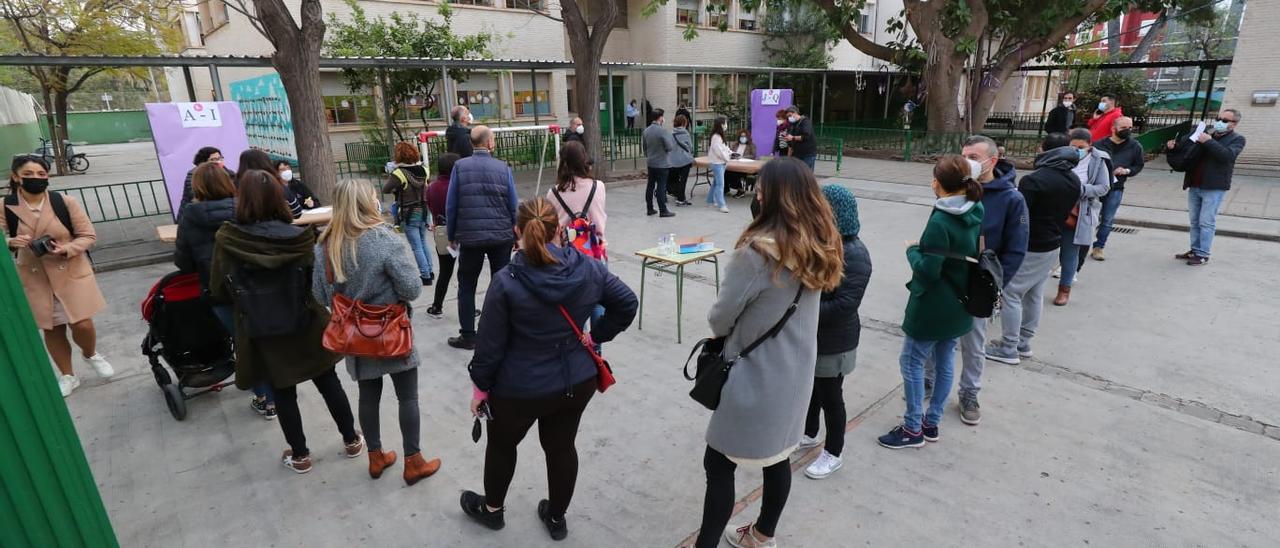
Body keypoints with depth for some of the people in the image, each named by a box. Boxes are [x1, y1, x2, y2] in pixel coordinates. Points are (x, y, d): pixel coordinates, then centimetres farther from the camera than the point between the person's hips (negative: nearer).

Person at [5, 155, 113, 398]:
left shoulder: (66, 203, -9)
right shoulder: (6, 207, -6)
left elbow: (89, 236, -5)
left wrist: (66, 249, -23)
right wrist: (11, 242, -24)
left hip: (72, 273, -1)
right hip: (34, 279, 2)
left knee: (82, 324, -2)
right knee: (52, 330, 11)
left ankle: (91, 355, 32)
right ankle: (67, 376, 29)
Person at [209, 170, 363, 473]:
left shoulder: (226, 241, -12)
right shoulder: (299, 237, -13)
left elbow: (218, 292, -2)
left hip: (262, 335, 0)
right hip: (306, 327, 0)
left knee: (283, 393, 16)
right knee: (329, 383, 16)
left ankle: (300, 456, 29)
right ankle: (351, 441, 29)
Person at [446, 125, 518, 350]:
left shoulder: (460, 166, -3)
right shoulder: (503, 167, -2)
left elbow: (451, 205, -1)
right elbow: (513, 205, -1)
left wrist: (451, 235, 9)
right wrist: (516, 235, 10)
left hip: (470, 237, 0)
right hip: (501, 236, 1)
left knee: (466, 287, 11)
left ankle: (468, 336, 14)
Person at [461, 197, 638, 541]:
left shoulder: (507, 282, -21)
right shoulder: (588, 268, -10)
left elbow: (490, 345, -14)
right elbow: (627, 303, 1)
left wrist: (481, 386, 0)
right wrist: (596, 336, 8)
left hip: (519, 390, -3)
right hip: (577, 382, 3)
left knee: (502, 445, 24)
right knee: (561, 447, 22)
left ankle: (492, 509, 48)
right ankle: (557, 518, 42)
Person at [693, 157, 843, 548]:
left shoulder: (758, 250, -24)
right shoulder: (820, 245, -1)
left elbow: (720, 317, -15)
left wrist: (723, 331, 5)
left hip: (755, 374, -8)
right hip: (796, 369, 8)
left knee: (719, 464, 7)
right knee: (778, 456, 22)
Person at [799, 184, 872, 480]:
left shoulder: (854, 254, -22)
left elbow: (845, 305, -27)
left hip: (833, 342, -7)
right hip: (808, 335, 7)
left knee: (830, 396, 10)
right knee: (811, 388, 23)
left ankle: (833, 454, 30)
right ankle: (809, 434, 47)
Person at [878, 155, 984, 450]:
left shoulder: (940, 221, -25)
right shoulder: (975, 212, 0)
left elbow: (927, 270, -25)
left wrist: (912, 250, -8)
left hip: (933, 306, -9)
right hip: (958, 306, 9)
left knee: (911, 362, 4)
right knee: (944, 362, 17)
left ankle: (913, 429, 13)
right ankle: (932, 422, 31)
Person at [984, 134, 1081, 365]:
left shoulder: (1033, 180, -21)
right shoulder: (1074, 181, 7)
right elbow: (1067, 214, 14)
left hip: (1029, 248, -8)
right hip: (1053, 246, 9)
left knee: (1011, 294, 0)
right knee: (1035, 295, 17)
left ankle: (1008, 349, 5)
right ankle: (1024, 343, 27)